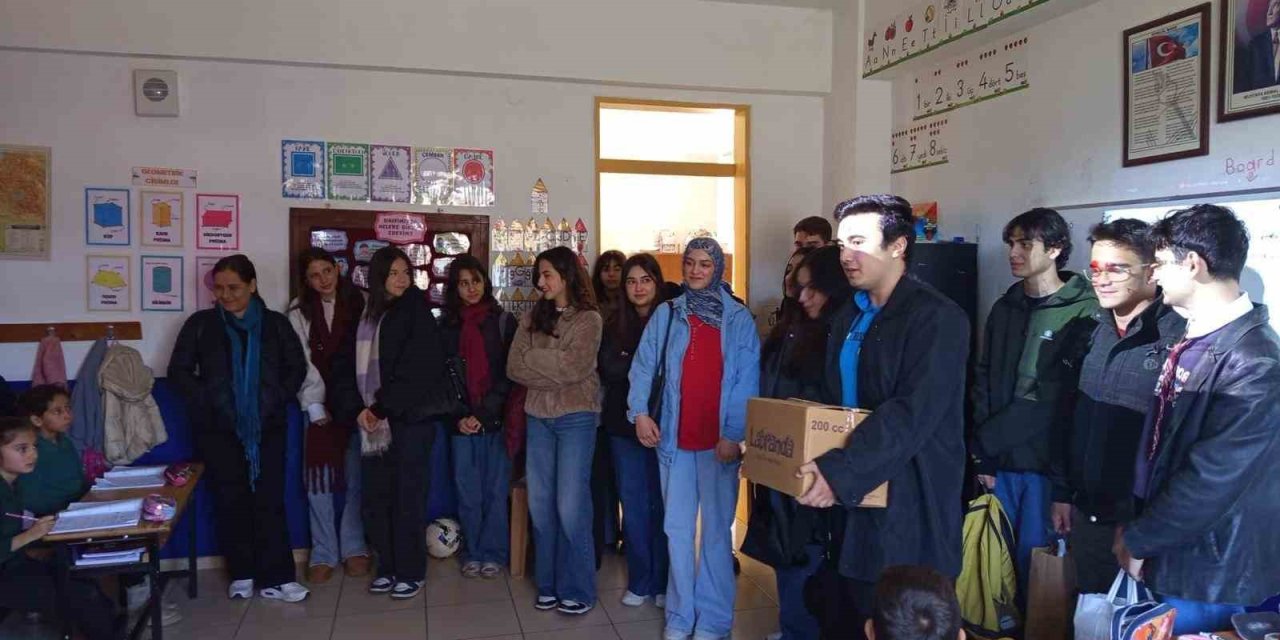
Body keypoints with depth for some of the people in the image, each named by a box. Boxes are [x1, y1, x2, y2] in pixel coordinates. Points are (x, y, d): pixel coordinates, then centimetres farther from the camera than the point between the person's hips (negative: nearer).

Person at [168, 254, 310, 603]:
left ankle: (276, 578, 2)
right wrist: (206, 400, -7)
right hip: (218, 429, 0)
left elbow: (297, 367, 9)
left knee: (269, 499, -3)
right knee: (230, 500, 5)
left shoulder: (276, 324, 5)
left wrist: (277, 399, -4)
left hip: (267, 427, 0)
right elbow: (179, 371, 5)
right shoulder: (201, 324, 4)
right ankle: (241, 574, 18)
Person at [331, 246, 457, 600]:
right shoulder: (362, 317, 11)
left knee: (408, 497, -1)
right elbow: (345, 366, 8)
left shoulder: (415, 313, -2)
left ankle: (411, 571, 12)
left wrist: (381, 408, -12)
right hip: (373, 421, 4)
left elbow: (415, 370, -11)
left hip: (410, 418, -4)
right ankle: (388, 566, 22)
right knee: (375, 497, 6)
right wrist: (358, 409, -6)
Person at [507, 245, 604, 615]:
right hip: (539, 417, 5)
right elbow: (514, 367, 1)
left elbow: (574, 368, -16)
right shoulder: (532, 318, 10)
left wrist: (533, 357, -7)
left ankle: (577, 590, 11)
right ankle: (548, 585, 21)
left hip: (576, 418, -5)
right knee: (540, 505, 8)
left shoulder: (588, 319, -3)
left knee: (571, 507, -3)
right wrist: (556, 373, -11)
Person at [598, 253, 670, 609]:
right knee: (633, 503, 9)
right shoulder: (615, 327, 9)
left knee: (662, 503, 5)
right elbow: (607, 370, -1)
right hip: (624, 425, 3)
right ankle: (639, 582, 21)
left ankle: (662, 582, 19)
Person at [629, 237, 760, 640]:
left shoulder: (739, 320, 0)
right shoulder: (666, 315, 7)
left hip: (719, 440, -2)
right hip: (674, 437, 2)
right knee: (677, 529, 9)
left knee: (716, 529, 7)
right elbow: (643, 366, 3)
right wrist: (639, 411, -11)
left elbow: (747, 382, -5)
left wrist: (734, 434, -14)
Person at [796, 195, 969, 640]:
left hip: (906, 505, -7)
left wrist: (841, 471, -29)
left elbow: (912, 415, -23)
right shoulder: (847, 317, 14)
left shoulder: (937, 318, -13)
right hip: (848, 500, 7)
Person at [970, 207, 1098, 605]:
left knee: (1034, 558, 4)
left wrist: (984, 439, -12)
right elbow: (984, 381, 9)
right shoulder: (1004, 308, 9)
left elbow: (1054, 399, -16)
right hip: (1000, 459, 5)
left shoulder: (1083, 312, -9)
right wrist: (983, 454, 0)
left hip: (1046, 461, -5)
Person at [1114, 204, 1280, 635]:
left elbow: (1212, 479, -24)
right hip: (1174, 554, 8)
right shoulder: (1193, 342, 6)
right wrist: (1139, 526, 9)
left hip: (1210, 576, -8)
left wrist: (1139, 540, -13)